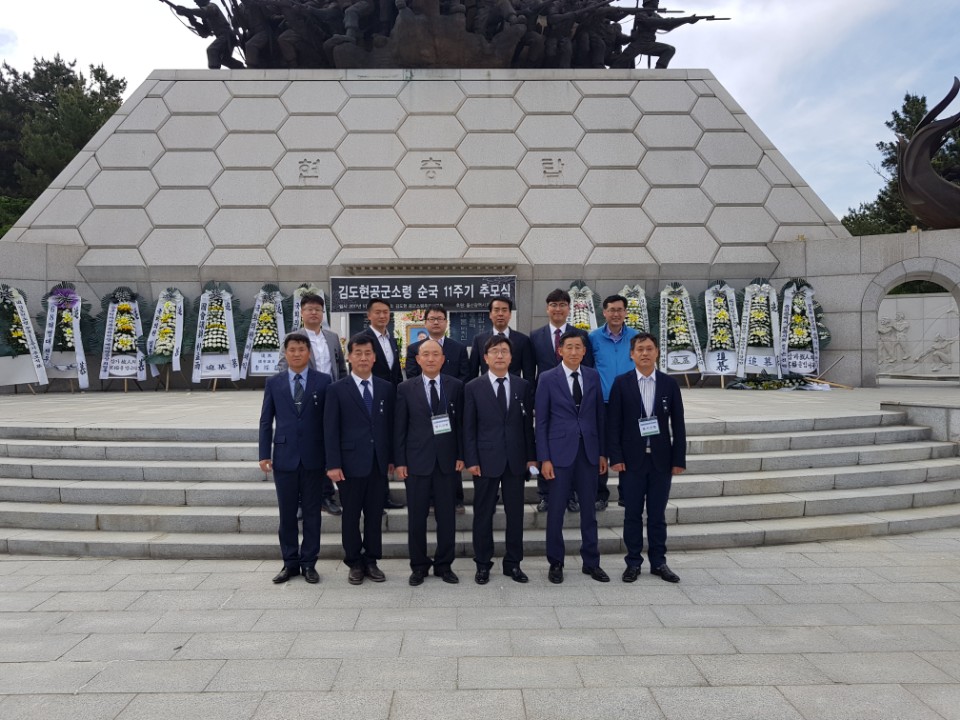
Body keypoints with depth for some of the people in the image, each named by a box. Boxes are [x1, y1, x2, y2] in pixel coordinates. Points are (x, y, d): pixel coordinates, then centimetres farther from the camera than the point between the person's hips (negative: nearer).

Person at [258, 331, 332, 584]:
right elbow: (266, 421, 7)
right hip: (284, 456, 2)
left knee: (312, 512, 6)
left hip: (313, 457, -1)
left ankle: (309, 563, 18)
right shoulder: (274, 383, 6)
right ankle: (290, 563, 21)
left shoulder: (323, 381, 0)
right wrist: (265, 454, 0)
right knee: (287, 513, 9)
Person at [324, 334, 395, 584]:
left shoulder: (386, 388, 7)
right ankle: (354, 563, 20)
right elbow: (330, 429, -5)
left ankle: (371, 561, 21)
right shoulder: (337, 389, -2)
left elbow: (390, 425, 10)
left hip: (378, 462, 3)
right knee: (351, 515, 7)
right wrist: (333, 464, -11)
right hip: (351, 462, -2)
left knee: (375, 514, 9)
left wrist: (392, 457, 6)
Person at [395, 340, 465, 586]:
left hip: (447, 460, 1)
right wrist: (399, 461, -3)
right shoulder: (406, 388, 1)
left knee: (447, 515, 7)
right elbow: (399, 427, 1)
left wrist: (461, 455, -1)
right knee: (417, 516, 6)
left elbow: (461, 423, 4)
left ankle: (444, 564, 21)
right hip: (417, 460, 0)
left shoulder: (456, 386, 3)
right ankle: (419, 565, 21)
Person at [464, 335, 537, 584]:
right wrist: (471, 460, -7)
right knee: (483, 514, 6)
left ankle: (513, 563, 21)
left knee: (515, 513, 8)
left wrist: (531, 456, 3)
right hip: (486, 459, -2)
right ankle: (483, 564, 19)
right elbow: (469, 428, -1)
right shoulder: (473, 387, 0)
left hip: (516, 459, 2)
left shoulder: (523, 386, 6)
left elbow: (528, 423, 7)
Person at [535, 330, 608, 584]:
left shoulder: (593, 376, 6)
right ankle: (556, 563, 20)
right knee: (556, 511, 4)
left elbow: (599, 415, 10)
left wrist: (602, 452, 7)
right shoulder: (548, 379, -3)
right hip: (560, 452, -3)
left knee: (589, 510, 11)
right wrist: (544, 459, -8)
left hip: (589, 451, 3)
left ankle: (591, 562, 24)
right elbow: (541, 421, -3)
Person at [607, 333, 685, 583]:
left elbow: (678, 424, 4)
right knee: (633, 513, 6)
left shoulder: (669, 384, 3)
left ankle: (658, 562, 22)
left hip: (661, 459, 1)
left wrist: (679, 459, 0)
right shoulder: (621, 383, -1)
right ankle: (633, 562, 17)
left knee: (657, 514, 10)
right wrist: (615, 457, -9)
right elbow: (613, 423, -3)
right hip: (632, 459, -1)